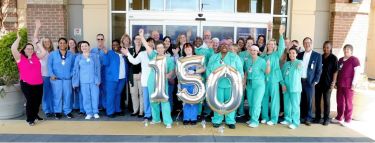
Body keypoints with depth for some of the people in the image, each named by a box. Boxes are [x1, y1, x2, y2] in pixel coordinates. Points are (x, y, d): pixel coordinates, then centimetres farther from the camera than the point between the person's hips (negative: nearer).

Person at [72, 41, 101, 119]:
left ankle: (95, 112, 12)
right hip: (83, 81, 1)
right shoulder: (78, 57, 8)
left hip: (93, 80, -1)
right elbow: (75, 70, 7)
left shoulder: (94, 56, 5)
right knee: (86, 97, 3)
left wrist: (97, 80, -6)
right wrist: (75, 82, 2)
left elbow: (98, 68, 2)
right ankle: (89, 113, 12)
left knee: (95, 96, 0)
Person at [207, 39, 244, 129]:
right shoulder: (213, 57, 11)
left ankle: (230, 121, 11)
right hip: (217, 84, 1)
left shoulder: (235, 57, 6)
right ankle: (217, 120, 12)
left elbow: (240, 70, 3)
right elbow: (209, 70, 10)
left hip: (231, 84, -1)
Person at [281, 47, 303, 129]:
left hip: (295, 88, -5)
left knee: (295, 105, -5)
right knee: (286, 104, 13)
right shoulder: (286, 64, 11)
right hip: (286, 88, 6)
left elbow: (300, 73, -20)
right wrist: (283, 84, -1)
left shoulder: (299, 62, -3)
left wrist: (300, 67, -37)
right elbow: (282, 75, 10)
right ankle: (287, 119, 25)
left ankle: (295, 122, 0)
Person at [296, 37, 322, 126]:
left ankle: (308, 118, 13)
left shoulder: (317, 55, 1)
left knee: (309, 101, 3)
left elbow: (319, 70, -2)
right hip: (300, 80, 3)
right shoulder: (300, 55, 10)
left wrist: (315, 81, -9)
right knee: (301, 100, 7)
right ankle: (302, 117, 18)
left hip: (310, 81, -3)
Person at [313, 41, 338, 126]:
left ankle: (326, 118, 12)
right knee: (317, 100, 6)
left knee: (326, 101, 3)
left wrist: (333, 82, -10)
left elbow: (335, 71, -4)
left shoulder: (333, 58, -1)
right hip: (318, 82, 4)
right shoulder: (320, 57, 10)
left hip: (327, 83, -4)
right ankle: (317, 117, 16)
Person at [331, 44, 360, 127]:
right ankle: (339, 118, 23)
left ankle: (347, 120, 11)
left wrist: (354, 84, -14)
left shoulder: (354, 59, -4)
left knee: (348, 103, 2)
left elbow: (357, 72, -9)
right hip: (340, 84, 6)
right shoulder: (340, 60, 15)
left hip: (348, 85, -6)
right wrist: (336, 82, 14)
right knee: (339, 102, 11)